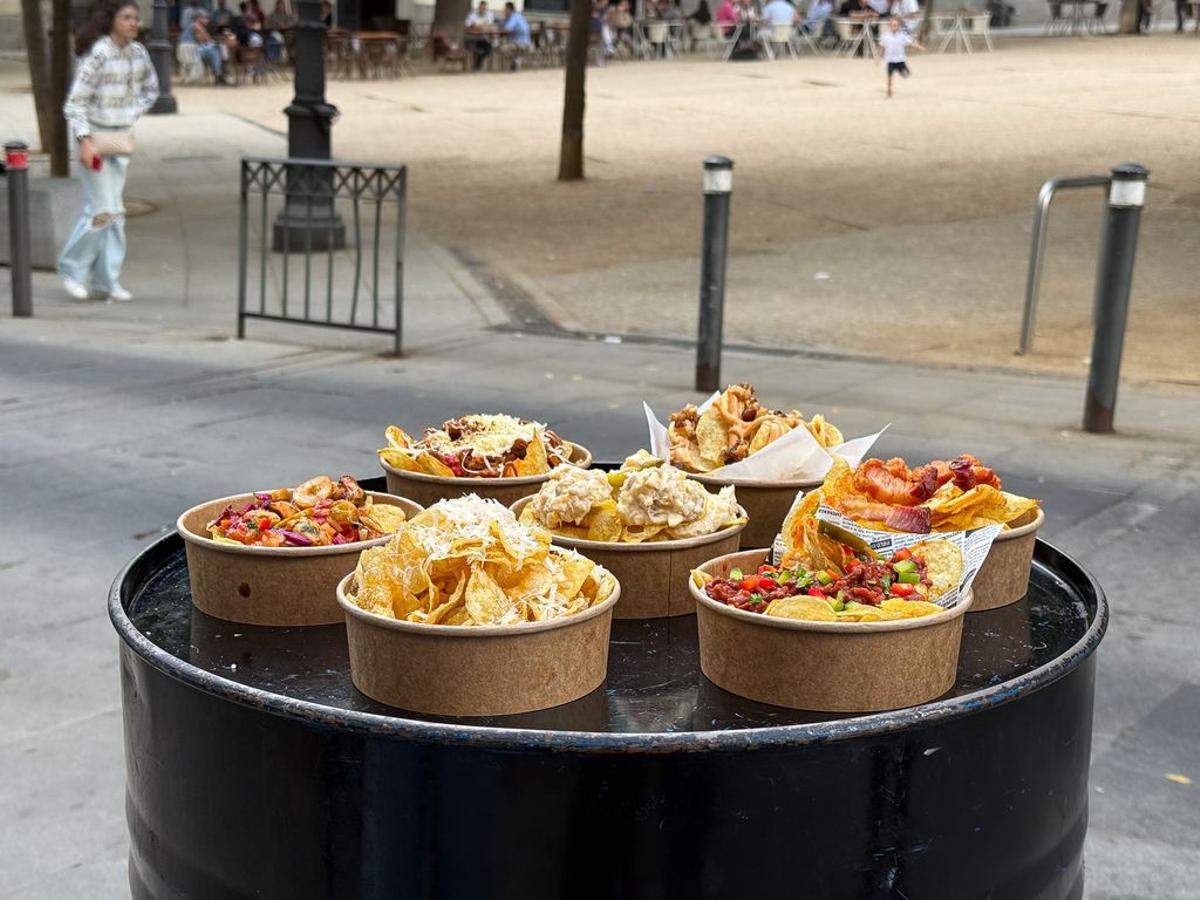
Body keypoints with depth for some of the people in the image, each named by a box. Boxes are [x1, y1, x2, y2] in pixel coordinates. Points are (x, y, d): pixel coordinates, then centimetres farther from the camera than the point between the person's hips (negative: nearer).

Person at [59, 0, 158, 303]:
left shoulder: (138, 52, 1)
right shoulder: (97, 55, -18)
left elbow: (151, 89, 19)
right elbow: (74, 102, -18)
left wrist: (132, 116, 7)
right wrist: (85, 141, -26)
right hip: (94, 136, -6)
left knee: (115, 211, 7)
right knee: (102, 210, -8)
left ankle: (106, 278, 14)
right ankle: (73, 268, 11)